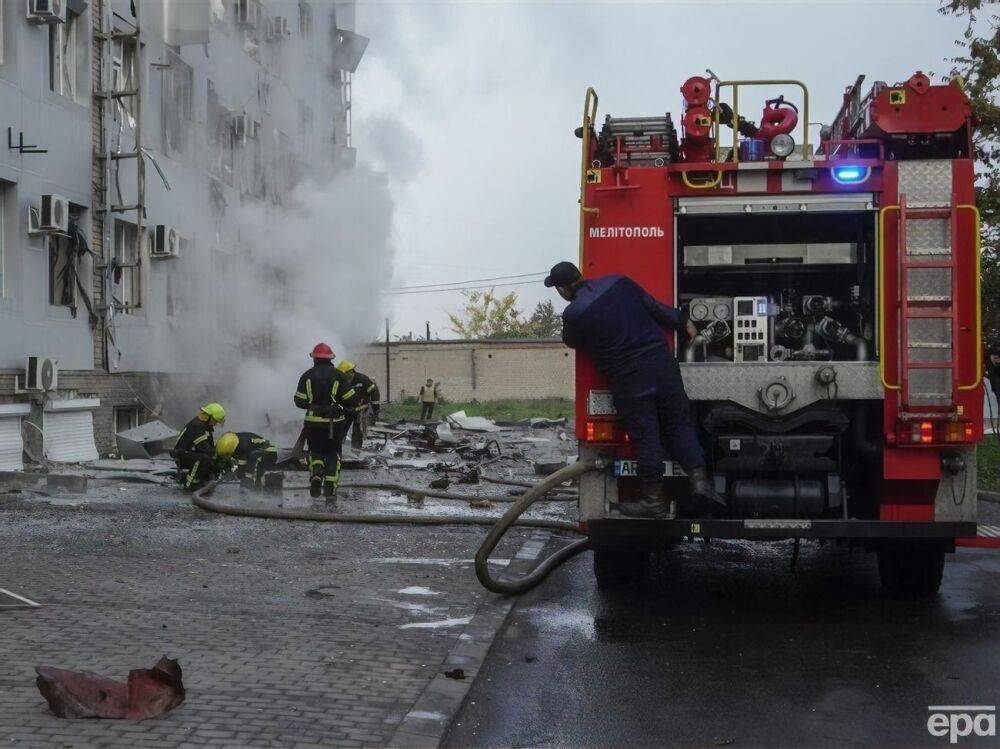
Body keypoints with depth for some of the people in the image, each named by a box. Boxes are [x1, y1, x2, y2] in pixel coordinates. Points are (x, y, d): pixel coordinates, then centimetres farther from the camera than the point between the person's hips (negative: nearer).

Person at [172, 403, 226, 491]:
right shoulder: (196, 426, -21)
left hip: (191, 453, 11)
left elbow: (211, 446, 13)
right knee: (204, 459, -35)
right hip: (182, 456, -11)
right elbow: (204, 447, -27)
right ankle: (189, 483, -23)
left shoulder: (204, 425, 13)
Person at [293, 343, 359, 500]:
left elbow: (299, 401, 2)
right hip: (335, 422, -1)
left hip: (313, 422, 1)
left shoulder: (307, 376, -2)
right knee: (333, 454, 11)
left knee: (315, 451, 16)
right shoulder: (338, 375, -5)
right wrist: (347, 409, 16)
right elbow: (351, 400, -5)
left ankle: (316, 475, -12)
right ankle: (330, 488, 5)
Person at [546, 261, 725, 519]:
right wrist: (683, 322, 25)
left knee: (645, 438, 2)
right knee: (679, 424, 13)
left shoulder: (574, 314, -8)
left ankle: (654, 500, 9)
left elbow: (572, 342, 13)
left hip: (628, 379, -4)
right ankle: (699, 476, 0)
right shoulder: (618, 282, 6)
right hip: (661, 362, 4)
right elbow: (656, 308, 12)